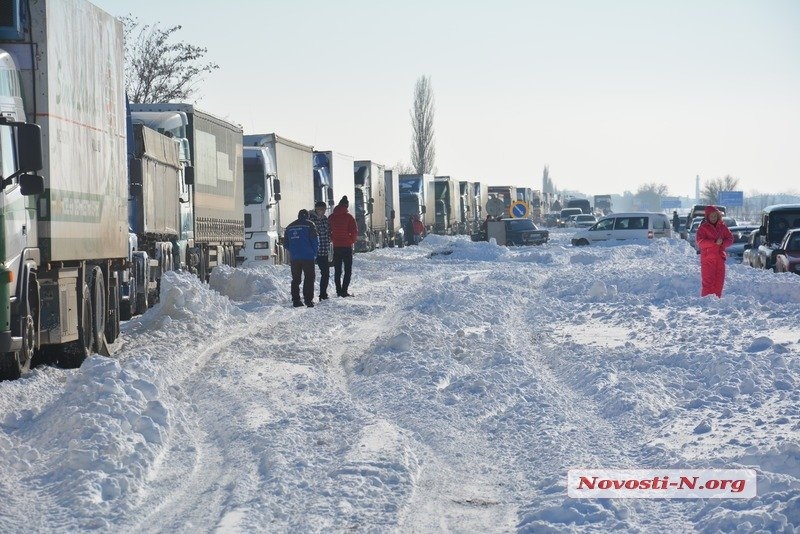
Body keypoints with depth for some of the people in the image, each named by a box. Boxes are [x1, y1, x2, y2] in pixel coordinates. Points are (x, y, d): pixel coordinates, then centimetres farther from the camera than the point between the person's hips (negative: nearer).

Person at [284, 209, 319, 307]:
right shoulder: (309, 225, -1)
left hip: (294, 258, 4)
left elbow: (286, 244, 15)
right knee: (309, 278, -1)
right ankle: (308, 299, -9)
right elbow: (315, 240, -6)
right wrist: (314, 253, 6)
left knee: (295, 280, 10)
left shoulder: (289, 227, 14)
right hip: (308, 257, -4)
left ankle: (296, 300, 7)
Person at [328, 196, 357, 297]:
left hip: (336, 247, 4)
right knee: (348, 270, 1)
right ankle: (344, 291, -10)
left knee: (337, 270, 12)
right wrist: (352, 241, 7)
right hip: (347, 247, -4)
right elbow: (354, 232, -10)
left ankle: (338, 291, 10)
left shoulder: (332, 217, 4)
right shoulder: (348, 217, -8)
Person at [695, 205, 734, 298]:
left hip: (720, 257, 4)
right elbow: (700, 241, -13)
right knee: (708, 281, -8)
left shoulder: (722, 227, 11)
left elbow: (730, 239, 11)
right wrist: (715, 242, -20)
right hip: (707, 258, -4)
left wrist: (723, 243, -11)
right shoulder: (703, 227, -1)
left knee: (719, 281, 5)